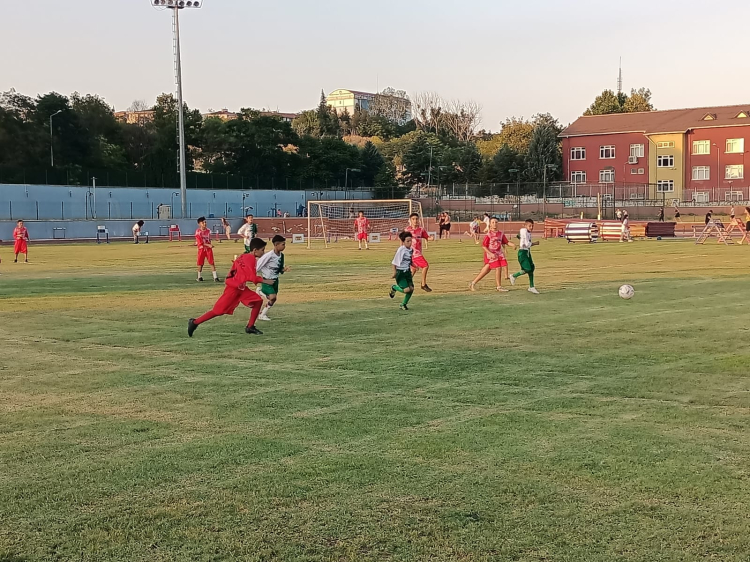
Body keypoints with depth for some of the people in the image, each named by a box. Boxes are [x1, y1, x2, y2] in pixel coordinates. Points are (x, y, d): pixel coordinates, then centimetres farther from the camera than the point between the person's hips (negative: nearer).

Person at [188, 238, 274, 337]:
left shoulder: (244, 257, 11)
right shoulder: (251, 259, -17)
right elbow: (252, 277, -22)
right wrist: (265, 281, -14)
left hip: (241, 288, 10)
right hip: (233, 288, -10)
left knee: (258, 301, 3)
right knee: (219, 311, -5)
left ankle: (250, 327, 9)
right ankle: (194, 322, 6)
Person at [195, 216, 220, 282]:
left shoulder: (208, 230, 4)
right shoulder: (198, 232, -11)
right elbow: (200, 242, -17)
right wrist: (208, 245, -25)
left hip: (208, 248, 3)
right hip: (201, 249, -3)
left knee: (212, 263, -3)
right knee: (200, 264, 6)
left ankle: (215, 277, -5)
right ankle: (199, 277, 24)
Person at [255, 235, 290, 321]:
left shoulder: (281, 255, -1)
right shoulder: (269, 255, -24)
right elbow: (258, 265, -18)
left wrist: (283, 270, -9)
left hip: (275, 280, 7)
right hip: (266, 280, -7)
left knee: (273, 298, 9)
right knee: (272, 297, -20)